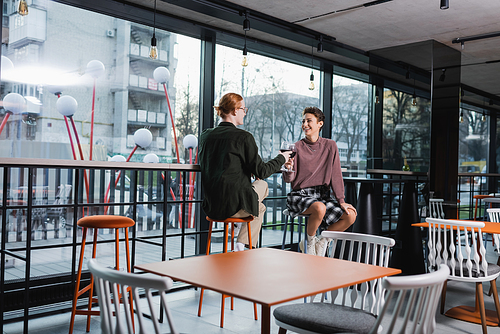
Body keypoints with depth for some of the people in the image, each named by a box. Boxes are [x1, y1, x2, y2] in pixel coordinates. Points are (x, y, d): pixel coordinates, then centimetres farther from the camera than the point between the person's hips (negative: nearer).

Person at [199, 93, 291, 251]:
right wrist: (281, 158, 10)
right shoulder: (244, 137, -14)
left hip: (211, 206, 7)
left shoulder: (206, 136, 4)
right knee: (262, 184, 29)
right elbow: (261, 171, -9)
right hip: (236, 205, -7)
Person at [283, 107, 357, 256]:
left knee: (350, 215, -16)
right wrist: (288, 169, -28)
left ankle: (321, 242, 3)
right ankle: (309, 242, -5)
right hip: (300, 196, -3)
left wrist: (341, 201, -3)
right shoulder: (297, 147, -1)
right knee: (319, 208, -34)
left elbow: (336, 176, 5)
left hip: (323, 195, 4)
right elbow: (289, 179, -5)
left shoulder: (330, 146, 5)